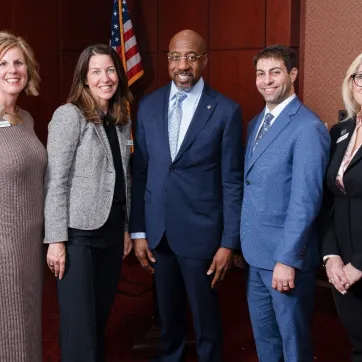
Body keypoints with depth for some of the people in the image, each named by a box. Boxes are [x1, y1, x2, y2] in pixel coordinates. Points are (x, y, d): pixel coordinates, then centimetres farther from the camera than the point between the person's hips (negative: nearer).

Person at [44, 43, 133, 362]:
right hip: (79, 232, -6)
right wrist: (56, 240, -15)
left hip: (112, 230, 6)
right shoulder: (69, 115, -9)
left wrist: (126, 228, 13)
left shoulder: (121, 120, 9)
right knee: (79, 322, 0)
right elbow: (55, 182, -12)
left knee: (101, 314, 15)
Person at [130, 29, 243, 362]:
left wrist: (229, 242, -8)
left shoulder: (226, 111, -7)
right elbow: (140, 171, 5)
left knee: (205, 317, 12)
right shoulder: (149, 105, 4)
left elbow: (232, 182, -7)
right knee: (168, 313, 19)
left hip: (200, 232, -3)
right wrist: (138, 231, 4)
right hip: (157, 230, 4)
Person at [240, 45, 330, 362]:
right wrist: (240, 240, 10)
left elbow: (305, 199, -20)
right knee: (263, 334, 20)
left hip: (285, 254, -7)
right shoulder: (256, 122, 10)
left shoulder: (308, 128, -16)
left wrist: (287, 259, -21)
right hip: (256, 251, 7)